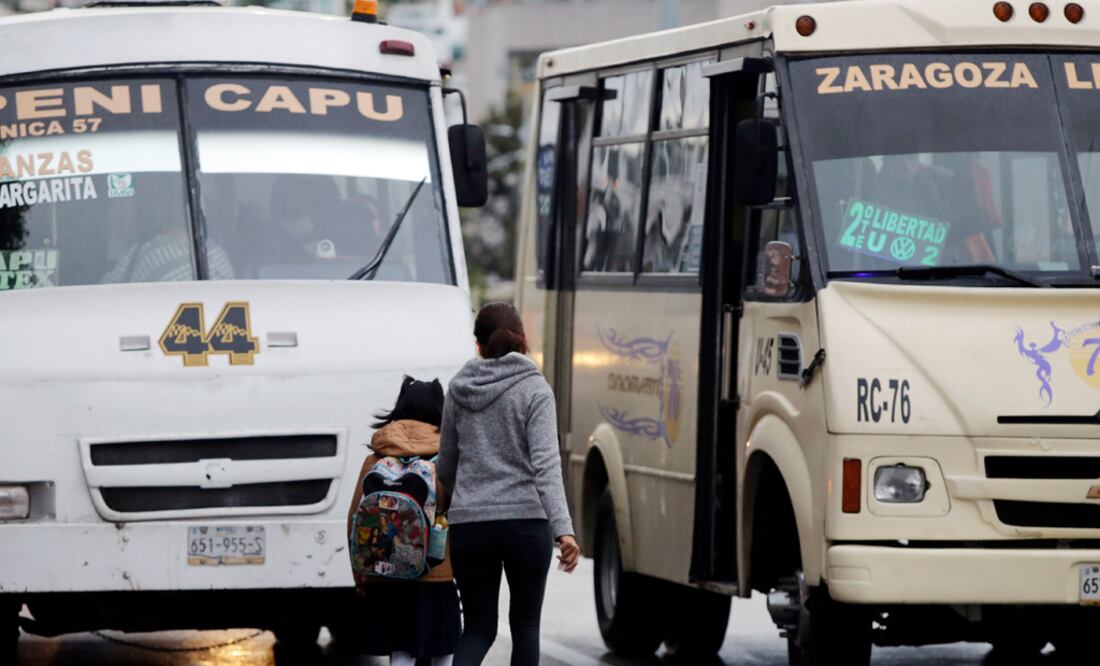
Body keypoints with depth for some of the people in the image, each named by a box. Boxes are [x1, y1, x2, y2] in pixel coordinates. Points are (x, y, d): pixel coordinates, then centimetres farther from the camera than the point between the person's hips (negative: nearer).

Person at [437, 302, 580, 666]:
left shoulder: (459, 389, 7)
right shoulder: (534, 389, -4)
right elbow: (545, 463, -16)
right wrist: (564, 530, -23)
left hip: (469, 525, 3)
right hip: (525, 521, -3)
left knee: (478, 627, 9)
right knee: (525, 623, 13)